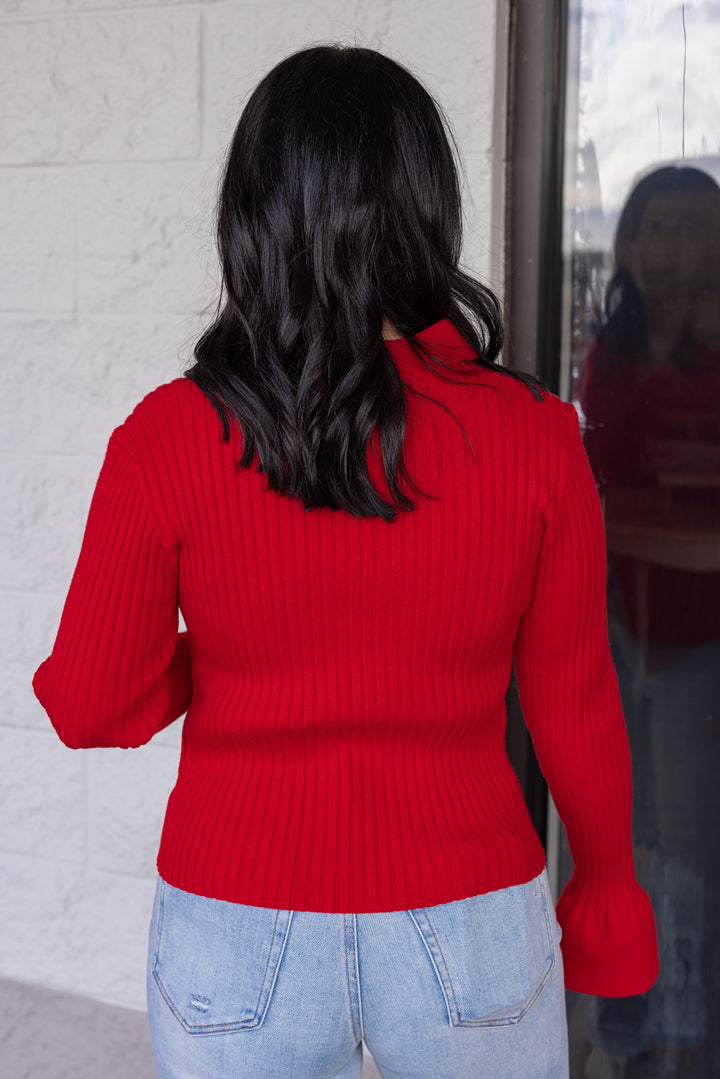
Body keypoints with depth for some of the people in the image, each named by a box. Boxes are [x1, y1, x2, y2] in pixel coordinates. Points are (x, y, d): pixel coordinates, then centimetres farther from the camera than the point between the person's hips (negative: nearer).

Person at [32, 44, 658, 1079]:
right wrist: (607, 883, 13)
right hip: (467, 946, 1)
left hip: (241, 953, 0)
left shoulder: (167, 441, -15)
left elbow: (89, 705, -7)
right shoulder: (535, 438, -13)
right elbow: (573, 708, -4)